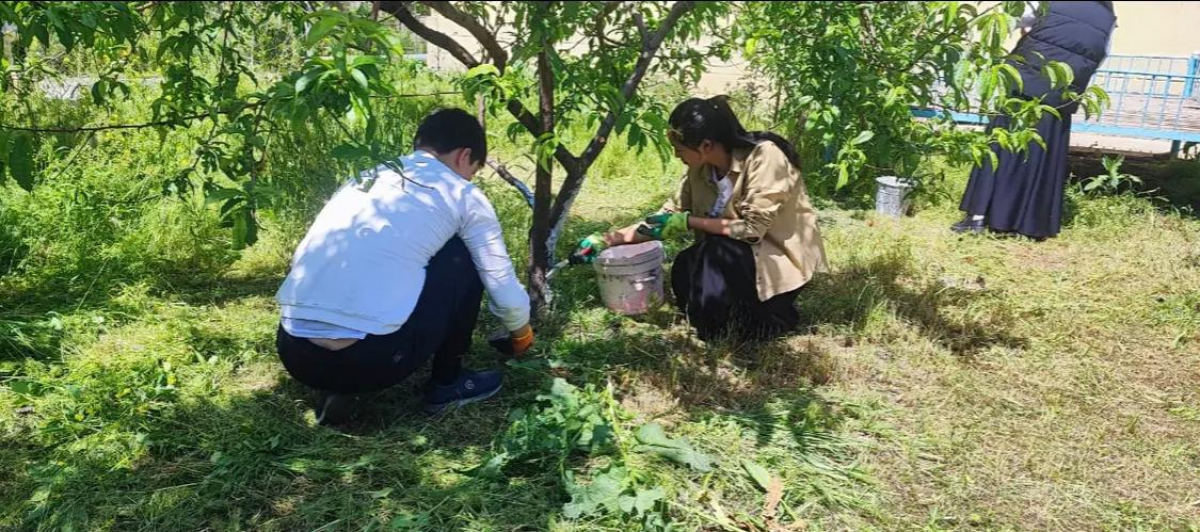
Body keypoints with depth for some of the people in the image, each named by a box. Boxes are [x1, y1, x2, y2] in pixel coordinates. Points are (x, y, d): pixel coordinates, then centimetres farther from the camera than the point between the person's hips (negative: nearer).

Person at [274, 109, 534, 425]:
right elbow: (505, 290, 14)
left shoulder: (362, 179, 24)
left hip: (294, 354, 6)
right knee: (461, 256, 15)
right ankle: (446, 385, 23)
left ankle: (338, 389, 18)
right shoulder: (463, 196, 9)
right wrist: (521, 333, 36)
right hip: (372, 359, -6)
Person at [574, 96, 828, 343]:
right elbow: (671, 214, 2)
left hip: (783, 255, -6)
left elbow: (752, 228, -29)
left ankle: (773, 317, -6)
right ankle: (749, 313, 5)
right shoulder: (702, 168, -6)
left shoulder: (764, 156, -25)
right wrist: (611, 239, -4)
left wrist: (690, 222, -25)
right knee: (685, 267, -17)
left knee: (717, 255, -30)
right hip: (737, 255, 6)